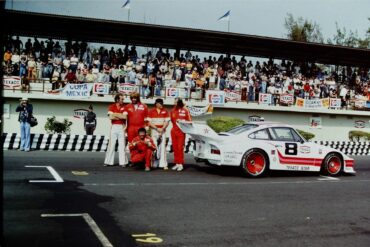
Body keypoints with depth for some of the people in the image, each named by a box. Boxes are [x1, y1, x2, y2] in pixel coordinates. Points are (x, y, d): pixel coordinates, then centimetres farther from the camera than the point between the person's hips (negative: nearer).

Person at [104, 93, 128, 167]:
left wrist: (115, 114, -7)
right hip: (114, 127, 0)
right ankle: (108, 161, 6)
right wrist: (121, 116, -6)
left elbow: (125, 117, -9)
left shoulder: (124, 107, 6)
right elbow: (111, 117, -9)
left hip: (122, 127, 0)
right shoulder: (111, 107, 4)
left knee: (122, 145, -1)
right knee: (111, 144, 1)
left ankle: (123, 162, 1)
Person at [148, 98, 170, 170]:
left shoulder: (165, 111, 5)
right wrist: (157, 128, -11)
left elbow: (167, 122, 3)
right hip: (154, 131, 0)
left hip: (162, 131, 1)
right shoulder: (151, 112, 2)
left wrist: (162, 129, -12)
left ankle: (163, 164, -6)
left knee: (163, 147, -4)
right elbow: (149, 122, -2)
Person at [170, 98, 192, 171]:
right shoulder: (173, 110, 9)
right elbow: (171, 120, 16)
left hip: (181, 131, -4)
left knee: (180, 147, -5)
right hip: (174, 131, 4)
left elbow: (189, 121, -1)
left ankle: (181, 164, 0)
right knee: (175, 148, 6)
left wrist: (183, 121, -15)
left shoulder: (185, 111, -2)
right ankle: (177, 163, 13)